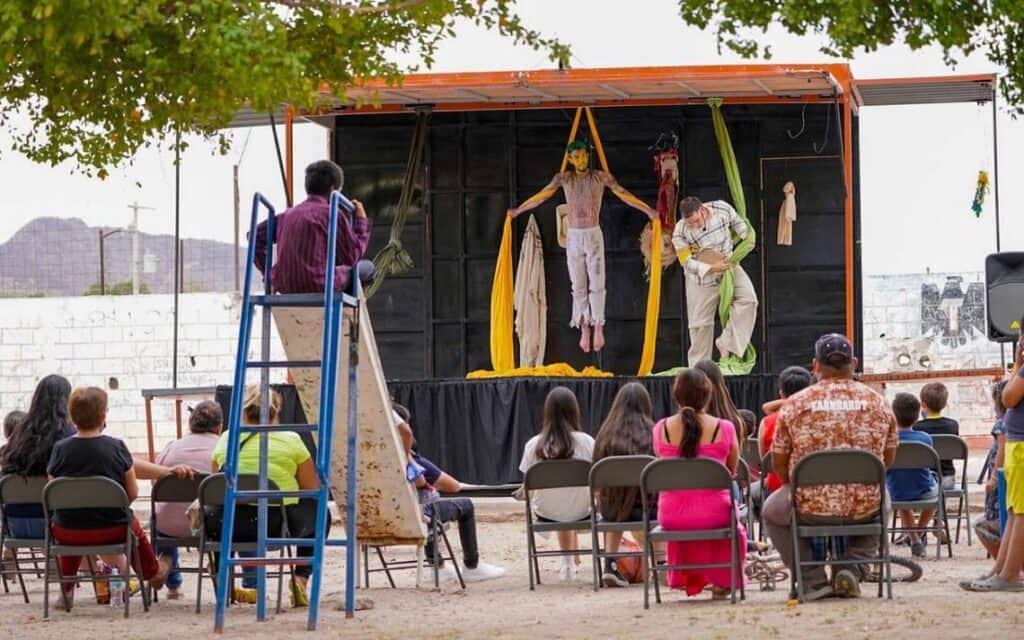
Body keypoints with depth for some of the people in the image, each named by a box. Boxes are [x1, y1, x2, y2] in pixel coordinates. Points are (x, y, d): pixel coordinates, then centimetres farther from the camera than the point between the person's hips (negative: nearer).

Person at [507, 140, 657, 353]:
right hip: (574, 236, 1)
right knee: (579, 286, 1)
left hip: (594, 235, -1)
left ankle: (598, 327, -3)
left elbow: (623, 194, 1)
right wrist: (518, 210, 10)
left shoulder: (601, 177, -1)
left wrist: (648, 210, -1)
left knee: (596, 284, -7)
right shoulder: (564, 178, 3)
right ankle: (584, 328, 4)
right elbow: (541, 196, 8)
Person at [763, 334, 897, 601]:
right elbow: (888, 459, 12)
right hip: (864, 509, 2)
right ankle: (852, 569, 14)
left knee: (772, 510, 30)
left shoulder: (795, 404, -4)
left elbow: (778, 463, 3)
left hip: (811, 508, -2)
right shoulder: (877, 403, 3)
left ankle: (813, 580, 15)